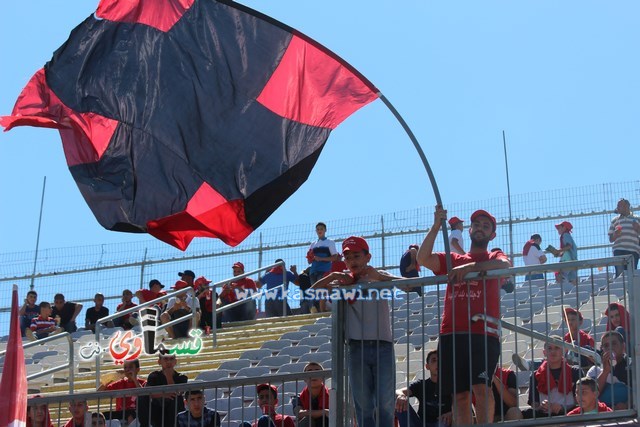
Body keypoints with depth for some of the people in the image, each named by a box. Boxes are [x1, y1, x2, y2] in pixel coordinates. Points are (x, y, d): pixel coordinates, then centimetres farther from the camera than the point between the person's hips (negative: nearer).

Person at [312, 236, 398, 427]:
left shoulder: (380, 277, 8)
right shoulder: (344, 282, 13)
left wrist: (378, 276, -19)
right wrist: (332, 276, -5)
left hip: (383, 346, -2)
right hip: (357, 348, 2)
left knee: (385, 404, -6)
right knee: (363, 406, 2)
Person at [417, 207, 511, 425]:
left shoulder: (494, 258, 16)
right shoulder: (452, 260, 23)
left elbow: (505, 265, -9)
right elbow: (423, 258, 6)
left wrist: (471, 267, -18)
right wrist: (436, 227, -3)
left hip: (483, 333, -3)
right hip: (451, 334, 3)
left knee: (481, 387, -18)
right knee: (460, 394, 2)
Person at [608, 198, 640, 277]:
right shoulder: (614, 221, 22)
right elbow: (611, 239, 21)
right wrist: (615, 235, -1)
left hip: (633, 250, -1)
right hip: (619, 250, 1)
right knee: (620, 273, -13)